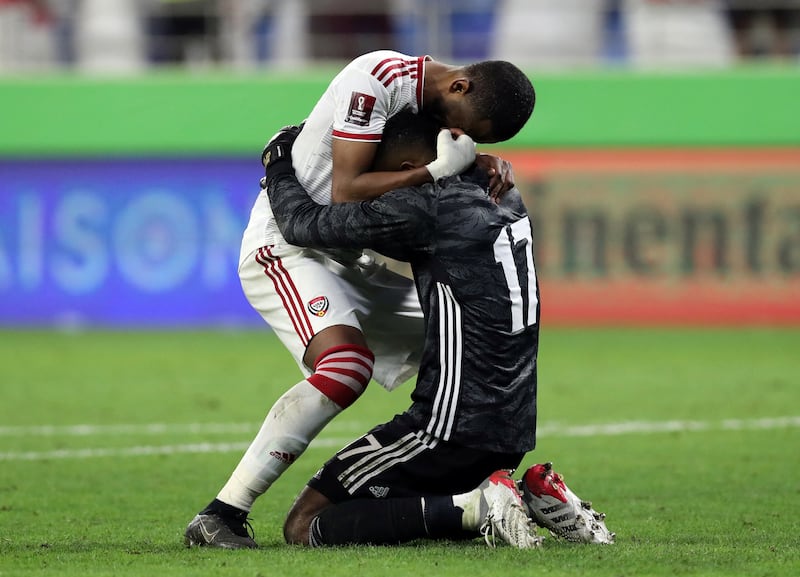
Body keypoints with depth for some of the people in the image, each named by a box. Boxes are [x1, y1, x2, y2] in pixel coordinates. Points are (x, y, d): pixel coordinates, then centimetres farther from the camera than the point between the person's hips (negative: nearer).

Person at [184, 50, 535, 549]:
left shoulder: (439, 107, 6)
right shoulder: (378, 78, -22)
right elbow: (347, 192, -25)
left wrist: (492, 166, -9)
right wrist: (439, 169, -25)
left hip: (349, 262, 10)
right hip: (285, 249, -10)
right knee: (347, 365, -31)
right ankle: (220, 517, -32)